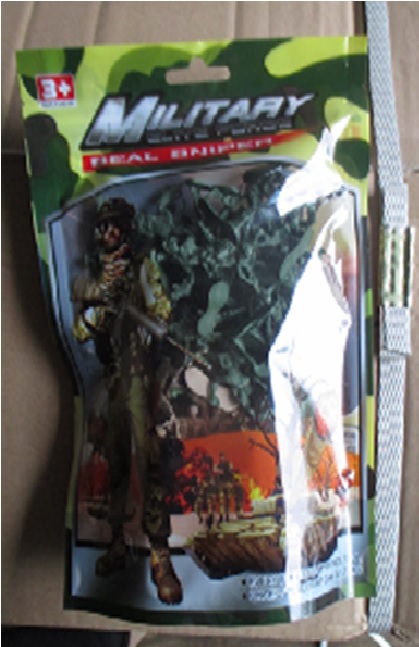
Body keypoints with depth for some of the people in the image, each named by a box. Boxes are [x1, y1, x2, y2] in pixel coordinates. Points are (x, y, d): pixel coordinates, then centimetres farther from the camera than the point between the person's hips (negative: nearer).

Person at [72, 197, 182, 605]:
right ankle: (117, 544, 23)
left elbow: (162, 316, -4)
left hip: (138, 374, -4)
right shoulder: (87, 282, 13)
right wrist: (102, 293, -10)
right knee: (115, 463, 11)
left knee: (148, 457, -13)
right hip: (110, 379, 4)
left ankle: (160, 555, -12)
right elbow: (80, 332, 3)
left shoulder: (142, 268, 3)